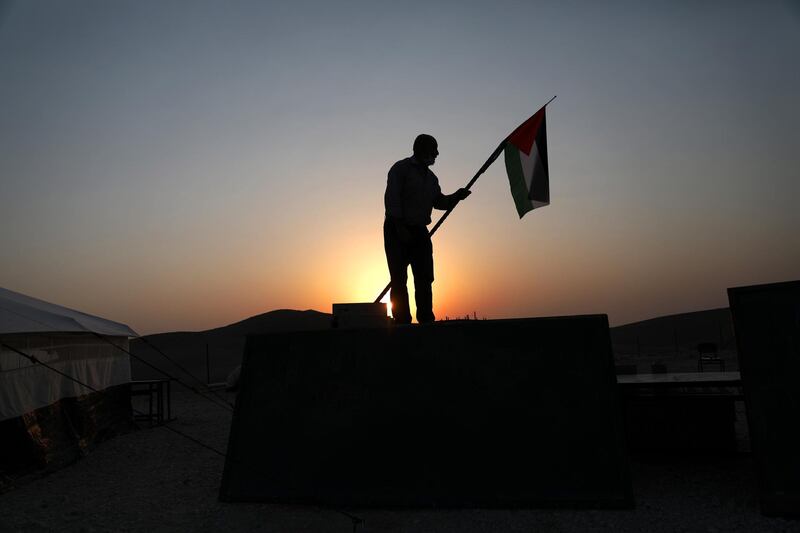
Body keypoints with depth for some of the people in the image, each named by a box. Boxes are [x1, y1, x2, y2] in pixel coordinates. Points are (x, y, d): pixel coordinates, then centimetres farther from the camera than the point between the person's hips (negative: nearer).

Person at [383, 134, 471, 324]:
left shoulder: (431, 177, 16)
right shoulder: (401, 169, -5)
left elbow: (439, 201, 19)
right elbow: (391, 199, -13)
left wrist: (456, 196, 0)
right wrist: (400, 227, -19)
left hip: (419, 230, 7)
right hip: (397, 229, -7)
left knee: (425, 278, 2)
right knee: (399, 279, -5)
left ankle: (426, 319, 6)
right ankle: (402, 321, -2)